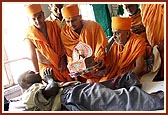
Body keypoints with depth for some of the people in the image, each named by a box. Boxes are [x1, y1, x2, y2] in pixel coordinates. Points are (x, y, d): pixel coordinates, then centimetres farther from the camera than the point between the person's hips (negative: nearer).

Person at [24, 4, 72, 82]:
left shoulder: (54, 25, -6)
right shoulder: (30, 34, -14)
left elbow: (62, 44, 2)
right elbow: (33, 56, -8)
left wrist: (63, 60, -7)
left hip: (62, 66, 3)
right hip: (47, 68, -2)